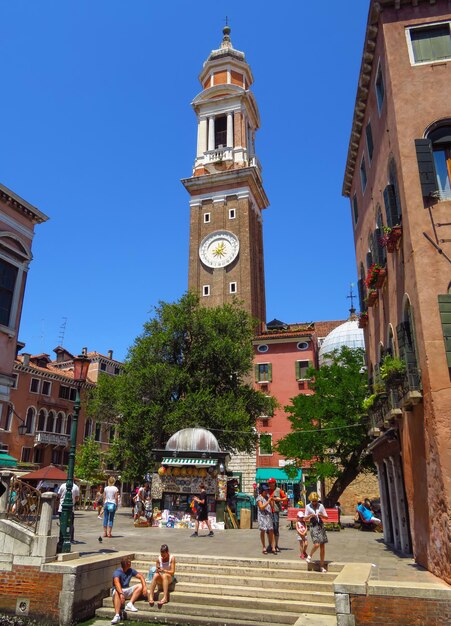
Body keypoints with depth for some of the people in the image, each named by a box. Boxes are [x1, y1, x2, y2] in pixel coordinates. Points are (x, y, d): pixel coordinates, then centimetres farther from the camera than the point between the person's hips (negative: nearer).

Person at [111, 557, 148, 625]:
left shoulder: (130, 570, -1)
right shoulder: (117, 572, -20)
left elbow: (141, 577, -2)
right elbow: (116, 583, -39)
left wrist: (144, 587, -19)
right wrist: (121, 593, -56)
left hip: (127, 590, 6)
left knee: (140, 586, -13)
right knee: (117, 592, -40)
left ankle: (130, 604, -26)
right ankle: (117, 615, -49)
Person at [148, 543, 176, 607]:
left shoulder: (172, 558, -11)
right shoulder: (159, 559, -2)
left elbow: (172, 572, -13)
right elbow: (157, 571, 4)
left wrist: (163, 570, -26)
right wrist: (157, 570, -21)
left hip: (169, 578, -3)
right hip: (160, 579, 3)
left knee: (164, 575, -38)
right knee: (155, 575, -32)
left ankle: (165, 598, -42)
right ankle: (151, 597, -35)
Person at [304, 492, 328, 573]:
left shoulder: (320, 506, 5)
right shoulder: (308, 506, 3)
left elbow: (326, 517, 7)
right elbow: (305, 518, 6)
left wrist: (321, 515, -13)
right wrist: (310, 515, -13)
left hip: (321, 526, 2)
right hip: (313, 526, -2)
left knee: (322, 546, 3)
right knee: (316, 544, -18)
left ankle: (322, 565, 15)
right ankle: (309, 556, 12)